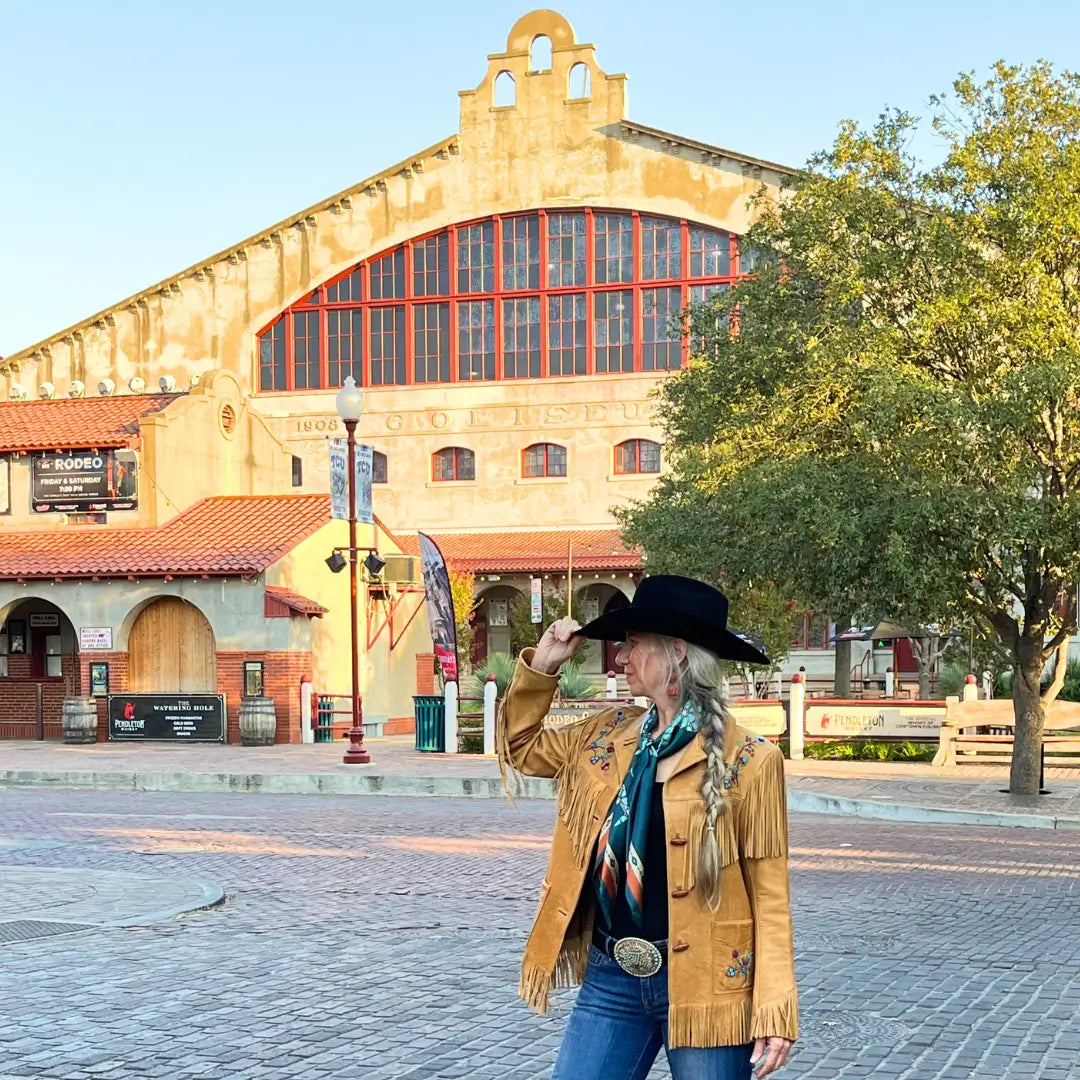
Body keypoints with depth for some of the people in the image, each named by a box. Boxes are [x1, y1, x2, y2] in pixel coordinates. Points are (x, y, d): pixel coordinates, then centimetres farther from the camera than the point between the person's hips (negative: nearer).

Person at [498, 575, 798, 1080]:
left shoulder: (747, 761, -9)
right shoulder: (607, 736, 7)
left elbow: (768, 894, -8)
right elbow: (522, 748, 22)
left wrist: (773, 1010, -13)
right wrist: (542, 663, 7)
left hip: (701, 984, -5)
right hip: (611, 977, 5)